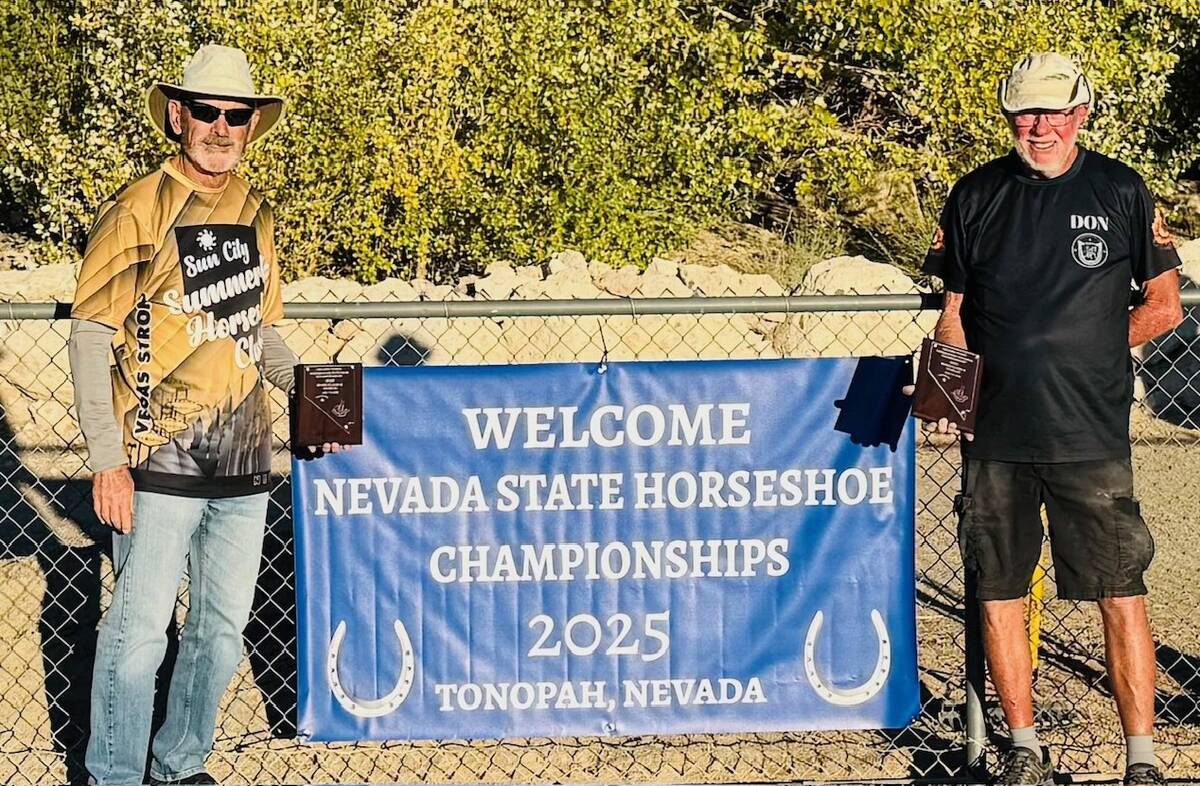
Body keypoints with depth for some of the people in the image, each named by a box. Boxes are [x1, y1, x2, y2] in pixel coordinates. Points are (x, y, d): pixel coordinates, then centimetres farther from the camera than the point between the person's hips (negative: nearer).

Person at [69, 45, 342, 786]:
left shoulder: (258, 215, 10)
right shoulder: (139, 210, -8)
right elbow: (90, 335, -8)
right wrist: (107, 460, -13)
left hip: (244, 461, 6)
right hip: (161, 466, -6)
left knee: (223, 628, 14)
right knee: (140, 630, -1)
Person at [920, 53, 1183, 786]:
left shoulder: (1121, 192, 3)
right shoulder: (975, 196, 9)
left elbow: (1164, 307, 8)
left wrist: (1086, 349, 1)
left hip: (1092, 432, -2)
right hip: (995, 432, 3)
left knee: (1122, 595, -3)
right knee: (1000, 591, 7)